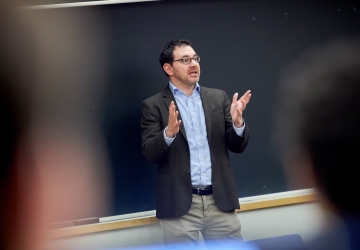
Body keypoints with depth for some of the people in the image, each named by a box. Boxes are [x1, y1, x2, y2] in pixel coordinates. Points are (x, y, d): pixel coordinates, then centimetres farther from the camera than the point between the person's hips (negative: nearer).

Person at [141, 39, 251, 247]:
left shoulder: (219, 97, 11)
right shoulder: (154, 105, 2)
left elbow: (237, 146, 9)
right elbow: (150, 153, -6)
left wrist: (238, 122, -12)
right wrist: (169, 133, -25)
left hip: (220, 201, 3)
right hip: (180, 204, -3)